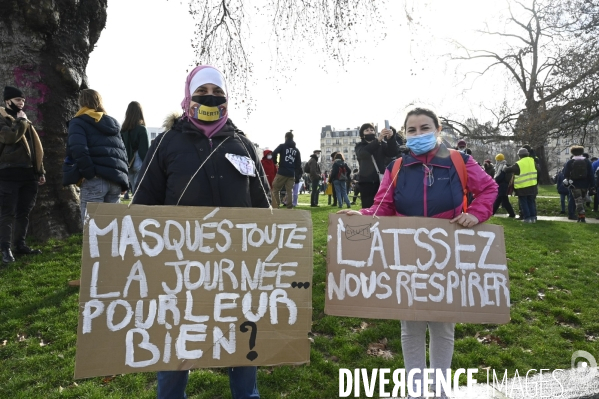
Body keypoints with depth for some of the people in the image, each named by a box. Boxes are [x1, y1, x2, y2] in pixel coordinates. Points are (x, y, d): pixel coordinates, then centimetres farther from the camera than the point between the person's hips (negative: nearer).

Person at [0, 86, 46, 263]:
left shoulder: (26, 122, 21)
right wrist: (21, 121, -8)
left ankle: (20, 244, 19)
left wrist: (40, 171, 17)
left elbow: (35, 148, 22)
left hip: (28, 173, 7)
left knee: (23, 213, 10)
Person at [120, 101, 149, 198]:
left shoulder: (123, 130, 7)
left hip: (127, 165, 6)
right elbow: (145, 150, -12)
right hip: (138, 164, -5)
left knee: (133, 189, 15)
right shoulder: (141, 129, -9)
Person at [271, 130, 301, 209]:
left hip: (282, 172, -4)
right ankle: (289, 207, 5)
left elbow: (274, 153, -14)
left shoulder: (282, 146, 1)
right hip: (291, 174, 4)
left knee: (275, 189, 4)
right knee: (289, 190, 9)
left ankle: (275, 207, -2)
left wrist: (275, 162, 2)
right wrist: (295, 171, 14)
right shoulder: (296, 150, 14)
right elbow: (299, 163, 10)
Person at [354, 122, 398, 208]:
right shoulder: (360, 146, 11)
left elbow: (393, 153, -2)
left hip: (381, 180, 1)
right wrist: (378, 139, -25)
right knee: (368, 208, -7)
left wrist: (390, 138, -20)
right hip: (367, 181, -1)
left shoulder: (381, 144, 15)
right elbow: (363, 153, -12)